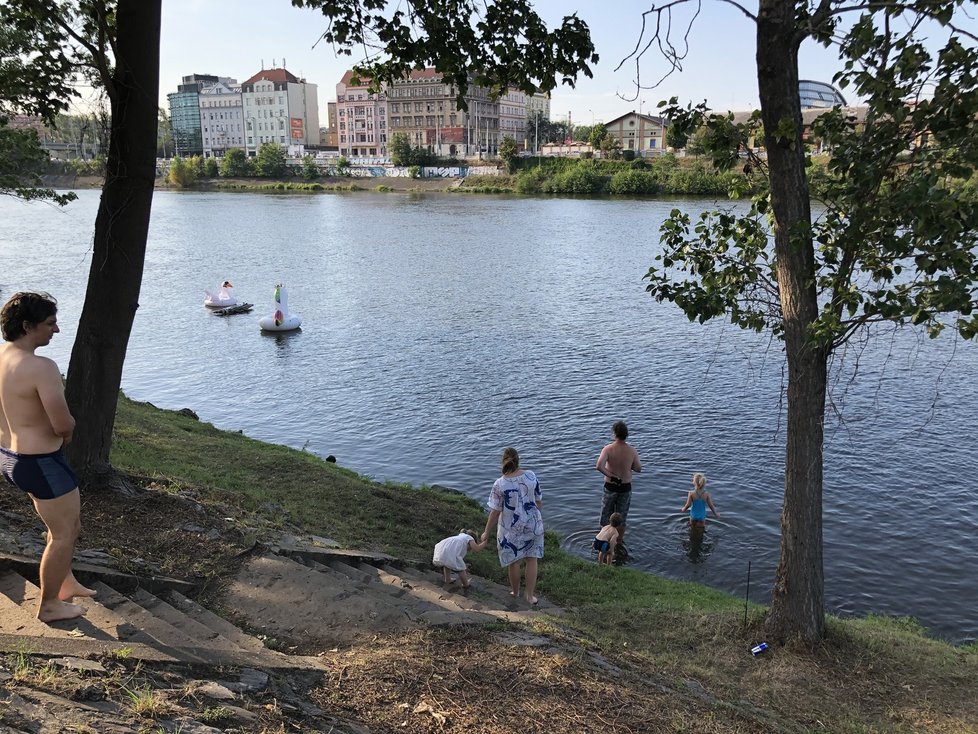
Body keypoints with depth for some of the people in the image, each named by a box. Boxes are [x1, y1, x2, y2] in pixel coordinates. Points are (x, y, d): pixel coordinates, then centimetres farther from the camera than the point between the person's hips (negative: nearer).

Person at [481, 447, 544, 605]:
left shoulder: (500, 484, -19)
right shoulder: (531, 475, -11)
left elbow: (495, 512, -14)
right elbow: (539, 500, 0)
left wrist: (487, 532, -2)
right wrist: (539, 515, 19)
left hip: (511, 528, -2)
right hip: (532, 524, 2)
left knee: (513, 561, 17)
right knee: (531, 559, 16)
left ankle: (515, 593, 34)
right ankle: (530, 596, 20)